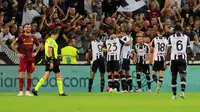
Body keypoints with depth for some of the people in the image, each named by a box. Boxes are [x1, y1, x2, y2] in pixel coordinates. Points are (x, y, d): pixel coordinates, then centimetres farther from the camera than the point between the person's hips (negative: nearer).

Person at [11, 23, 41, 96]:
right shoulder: (21, 37, -3)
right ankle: (21, 91, -7)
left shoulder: (33, 37, 8)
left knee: (30, 74, 3)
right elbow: (12, 45, -1)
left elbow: (38, 45, 24)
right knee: (22, 74, -9)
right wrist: (18, 53, -5)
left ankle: (27, 91, 9)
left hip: (31, 58, 4)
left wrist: (35, 52, 10)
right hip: (23, 58, -4)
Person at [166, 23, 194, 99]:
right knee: (183, 76, -5)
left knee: (174, 77, 10)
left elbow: (168, 50, -4)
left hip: (174, 59, 0)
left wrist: (165, 60, -4)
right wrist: (192, 57, 24)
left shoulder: (171, 38, 3)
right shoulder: (186, 37, 6)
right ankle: (182, 91, -28)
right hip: (183, 58, 0)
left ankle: (174, 95, 13)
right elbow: (189, 49, 8)